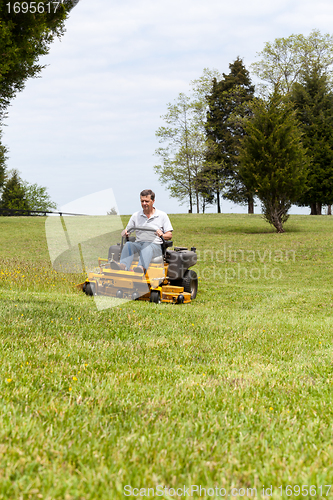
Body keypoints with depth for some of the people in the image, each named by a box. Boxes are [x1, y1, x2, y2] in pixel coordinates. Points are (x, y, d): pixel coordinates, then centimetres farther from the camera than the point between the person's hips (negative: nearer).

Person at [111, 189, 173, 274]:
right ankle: (123, 266, -59)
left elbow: (169, 235, 8)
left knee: (147, 247, -38)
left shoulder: (162, 215, 12)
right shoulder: (136, 216, 19)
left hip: (155, 245, -3)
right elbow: (126, 231, 19)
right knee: (128, 244, -31)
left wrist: (162, 235, -15)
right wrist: (125, 232, -6)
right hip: (138, 244, 3)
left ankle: (141, 268, -68)